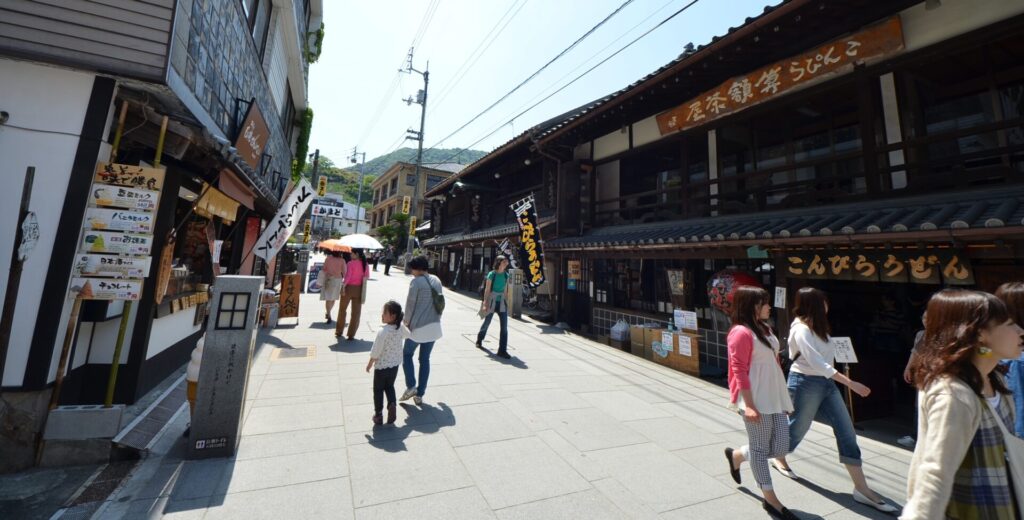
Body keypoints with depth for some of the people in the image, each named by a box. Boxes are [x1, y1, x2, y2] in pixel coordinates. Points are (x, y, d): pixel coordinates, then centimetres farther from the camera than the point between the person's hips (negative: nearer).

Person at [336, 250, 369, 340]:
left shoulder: (351, 263, -14)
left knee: (342, 310, 16)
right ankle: (351, 334, 11)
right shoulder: (364, 264, 0)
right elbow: (367, 276, 7)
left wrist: (343, 287, -12)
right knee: (356, 312, 8)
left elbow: (347, 277, -18)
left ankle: (339, 331, 28)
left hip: (349, 288, -3)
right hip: (359, 289, 3)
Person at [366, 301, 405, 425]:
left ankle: (378, 414, 24)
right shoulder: (400, 328, -8)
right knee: (389, 386, 25)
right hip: (395, 365, 5)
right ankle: (392, 404, 5)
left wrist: (369, 364, -4)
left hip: (381, 366, -5)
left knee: (378, 390, 16)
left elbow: (376, 351, -19)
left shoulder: (383, 332, -28)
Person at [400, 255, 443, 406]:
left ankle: (411, 386, 9)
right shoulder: (436, 280, 7)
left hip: (418, 326, -6)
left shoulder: (416, 281, -12)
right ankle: (420, 394, 18)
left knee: (407, 354, 17)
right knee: (425, 359, 13)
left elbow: (410, 304, -9)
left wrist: (407, 321, 4)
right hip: (434, 326, 6)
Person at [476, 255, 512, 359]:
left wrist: (506, 302, 10)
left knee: (504, 326, -6)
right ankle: (479, 340, 42)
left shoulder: (506, 275, 4)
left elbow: (506, 289, 10)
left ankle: (502, 350, 0)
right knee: (487, 323, 14)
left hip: (502, 302, 4)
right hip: (492, 301, -4)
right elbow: (487, 290, -10)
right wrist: (485, 303, -14)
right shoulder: (492, 274, -10)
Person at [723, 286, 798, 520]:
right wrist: (749, 405, -20)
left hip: (775, 398, 9)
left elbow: (773, 363, 19)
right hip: (757, 401, -9)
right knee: (760, 449, 6)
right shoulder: (741, 332, -16)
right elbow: (740, 372, -18)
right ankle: (770, 499, 22)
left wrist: (783, 397, 21)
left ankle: (737, 455, 34)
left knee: (780, 447, 11)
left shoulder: (765, 328, 13)